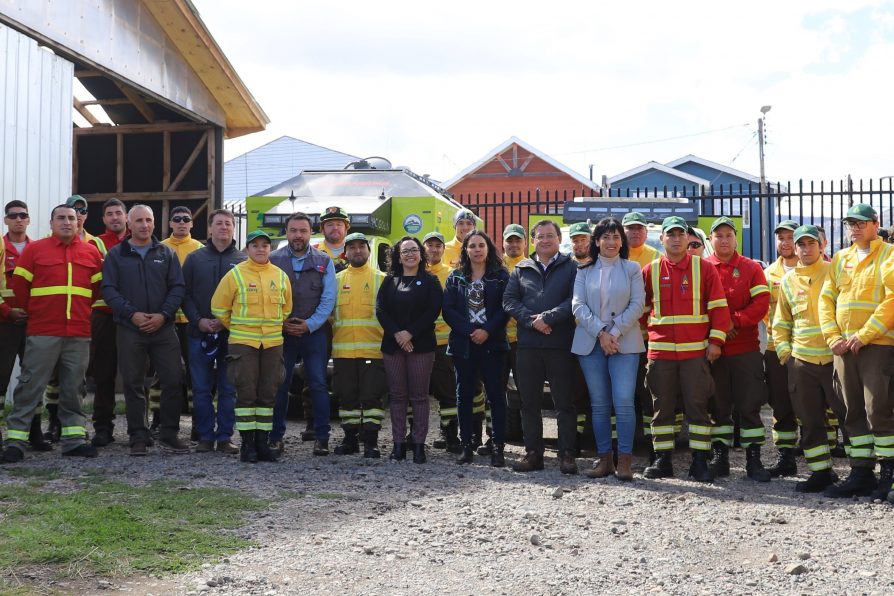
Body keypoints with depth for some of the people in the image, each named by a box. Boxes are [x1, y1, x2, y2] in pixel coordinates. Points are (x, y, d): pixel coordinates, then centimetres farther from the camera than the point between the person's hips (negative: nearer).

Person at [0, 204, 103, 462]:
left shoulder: (91, 253, 10)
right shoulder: (34, 250, 2)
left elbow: (98, 287, 16)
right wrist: (32, 311, 10)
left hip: (79, 334, 3)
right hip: (42, 333, -3)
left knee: (73, 388, 8)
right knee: (30, 386, -2)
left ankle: (74, 439, 14)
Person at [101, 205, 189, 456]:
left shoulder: (166, 254, 10)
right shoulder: (116, 255, 7)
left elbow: (178, 287, 5)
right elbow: (109, 289, -1)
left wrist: (163, 315, -10)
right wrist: (132, 314, -13)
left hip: (163, 328, 1)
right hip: (129, 329, -1)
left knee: (173, 380, -2)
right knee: (133, 385, 2)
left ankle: (169, 435, 9)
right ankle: (139, 438, 10)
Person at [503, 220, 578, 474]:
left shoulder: (571, 268, 4)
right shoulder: (521, 269, 13)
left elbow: (575, 300, -8)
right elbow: (509, 300, 4)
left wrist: (548, 318, -15)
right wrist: (531, 320, -11)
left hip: (561, 344, -3)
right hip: (528, 344, 3)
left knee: (564, 402, 1)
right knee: (529, 402, 7)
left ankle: (567, 454, 6)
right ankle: (533, 453, 15)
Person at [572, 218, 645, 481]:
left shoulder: (632, 269, 6)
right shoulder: (584, 271, 10)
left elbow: (637, 305, -2)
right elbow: (578, 305, 1)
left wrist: (615, 333, -11)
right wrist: (600, 332, -11)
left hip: (624, 343, -2)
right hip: (591, 343, 2)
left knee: (624, 402, -11)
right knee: (599, 404, 4)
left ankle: (625, 460, -5)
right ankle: (604, 459, 11)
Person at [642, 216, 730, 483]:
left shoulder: (704, 268, 3)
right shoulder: (650, 271, 8)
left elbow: (719, 306, 1)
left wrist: (715, 340, -6)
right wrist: (645, 335, 9)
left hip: (696, 351, -2)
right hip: (659, 351, 2)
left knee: (697, 405, -1)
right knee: (662, 407, 6)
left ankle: (700, 462, 5)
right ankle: (662, 460, 14)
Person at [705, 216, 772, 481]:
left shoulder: (751, 268, 5)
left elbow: (762, 303, -4)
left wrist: (735, 321, -14)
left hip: (746, 348, 0)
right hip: (713, 349, 0)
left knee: (749, 405, -1)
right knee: (718, 406, 6)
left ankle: (753, 459, 4)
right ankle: (720, 457, 14)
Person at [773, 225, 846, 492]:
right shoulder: (787, 281, 12)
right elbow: (781, 322, 18)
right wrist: (783, 350, 6)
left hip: (834, 357, -4)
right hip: (801, 360, 4)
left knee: (849, 412, -2)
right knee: (809, 421, 8)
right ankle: (821, 471, 17)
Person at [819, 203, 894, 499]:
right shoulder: (841, 259, 16)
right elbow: (826, 298, 12)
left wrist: (864, 335, -16)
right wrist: (833, 337, -1)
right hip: (844, 347, 6)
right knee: (854, 412, 8)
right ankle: (861, 473, 15)